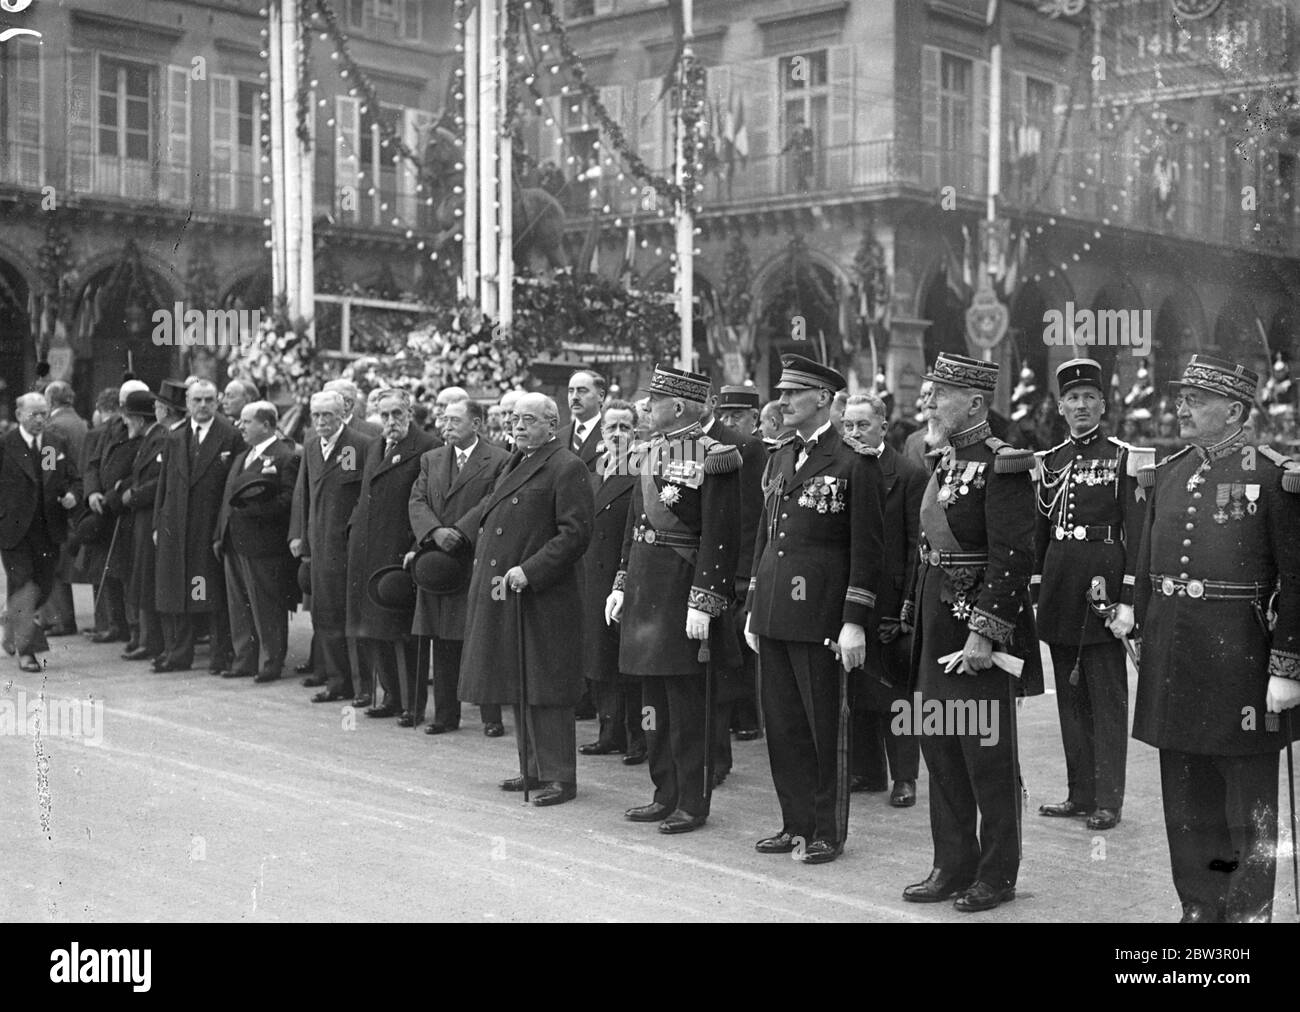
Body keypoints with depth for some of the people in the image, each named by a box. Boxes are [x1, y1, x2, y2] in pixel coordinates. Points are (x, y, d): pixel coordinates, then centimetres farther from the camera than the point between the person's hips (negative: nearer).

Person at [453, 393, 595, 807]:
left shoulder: (568, 469, -13)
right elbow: (491, 506, 29)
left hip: (544, 597, -9)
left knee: (544, 687, -4)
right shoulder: (517, 462, 14)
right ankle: (534, 769, 23)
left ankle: (558, 776, 3)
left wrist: (529, 570, -23)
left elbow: (575, 534, -19)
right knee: (518, 688, 14)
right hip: (504, 594, 9)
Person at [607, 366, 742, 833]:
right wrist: (621, 584, 15)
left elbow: (720, 538, -17)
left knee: (686, 703, 0)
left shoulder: (712, 458, -12)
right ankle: (666, 794, 25)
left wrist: (703, 603, -20)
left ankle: (693, 803, 11)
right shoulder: (651, 453, 13)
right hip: (645, 589, 8)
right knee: (654, 700, 14)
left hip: (682, 587, -8)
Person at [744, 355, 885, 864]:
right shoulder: (779, 458, 14)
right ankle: (796, 822, 23)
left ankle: (828, 832, 13)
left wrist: (855, 622, -13)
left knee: (826, 727, 3)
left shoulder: (855, 463, -7)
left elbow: (867, 550, -9)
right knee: (782, 724, 11)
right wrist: (754, 607, 17)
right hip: (774, 611, 7)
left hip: (821, 616, -7)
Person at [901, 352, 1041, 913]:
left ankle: (996, 875, 15)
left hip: (979, 623, -9)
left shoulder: (1001, 465, -14)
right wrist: (919, 622, 15)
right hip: (936, 626, 9)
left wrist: (984, 632, -24)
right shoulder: (944, 463, 13)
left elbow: (1013, 559, -20)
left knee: (988, 756, 3)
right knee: (939, 748, 14)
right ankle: (953, 866, 25)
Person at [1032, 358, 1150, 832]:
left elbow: (1137, 534, -7)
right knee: (1070, 695, 10)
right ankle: (1080, 792, 19)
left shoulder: (1124, 459, -2)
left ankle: (1108, 800, 4)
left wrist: (1128, 600, -14)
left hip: (1104, 580, -5)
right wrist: (1033, 594, 9)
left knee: (1107, 696, -1)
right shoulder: (1049, 461, 12)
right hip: (1058, 585, 5)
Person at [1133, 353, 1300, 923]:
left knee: (1249, 807, 6)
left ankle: (1249, 912, 17)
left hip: (1240, 659, -6)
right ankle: (1199, 907, 26)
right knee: (1186, 802, 13)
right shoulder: (1167, 475, 9)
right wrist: (1144, 639, 14)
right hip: (1173, 662, 6)